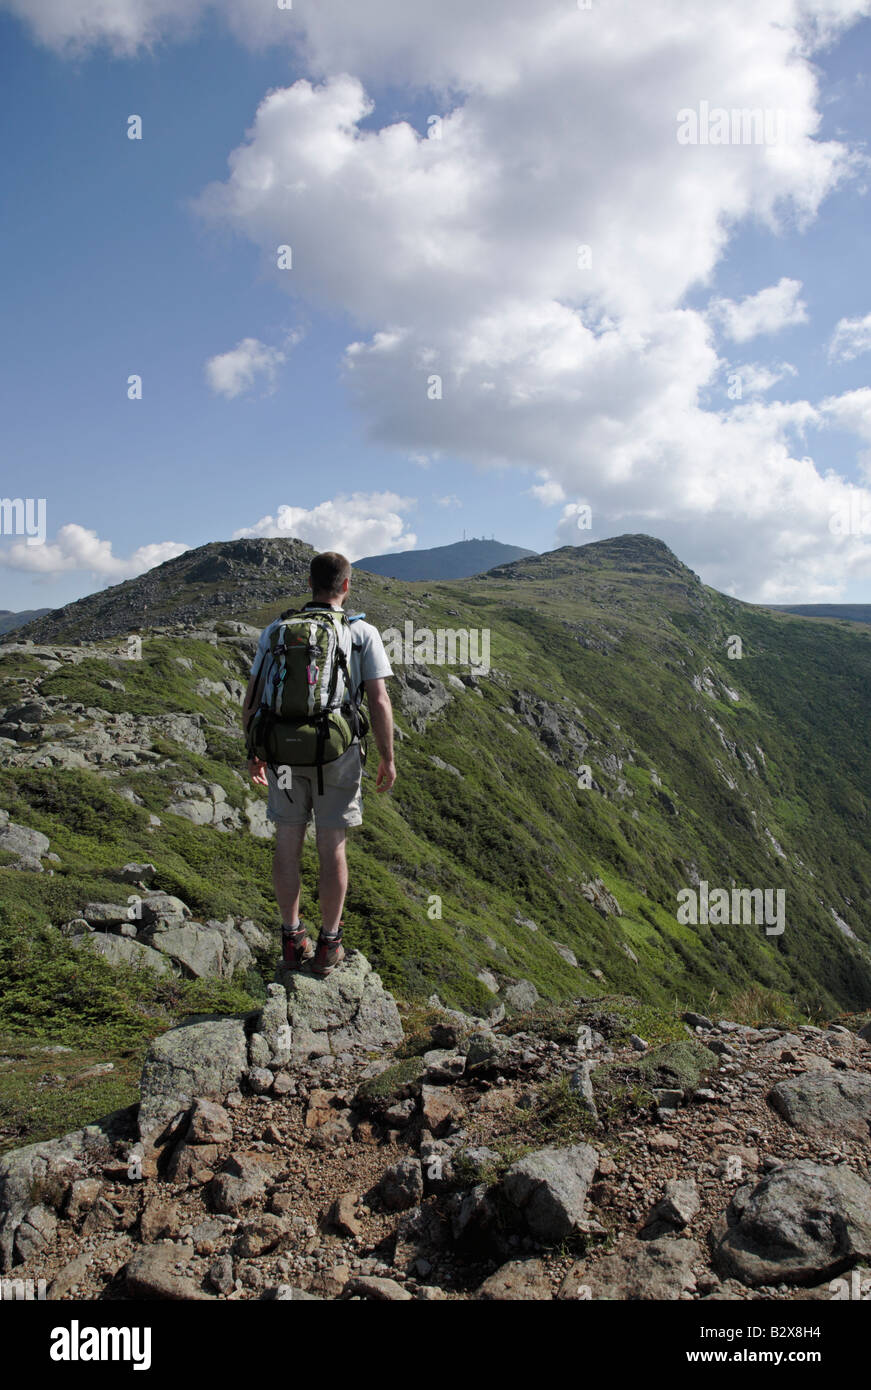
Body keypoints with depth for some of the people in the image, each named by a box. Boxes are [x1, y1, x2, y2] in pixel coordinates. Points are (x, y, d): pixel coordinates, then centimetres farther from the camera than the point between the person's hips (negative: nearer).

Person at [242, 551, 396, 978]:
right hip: (338, 754, -2)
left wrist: (254, 752, 15)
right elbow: (379, 701, -10)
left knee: (288, 844, 13)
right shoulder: (363, 633, -5)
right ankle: (328, 945, 17)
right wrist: (388, 758, 0)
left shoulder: (275, 631, 3)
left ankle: (292, 941, 20)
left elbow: (252, 700, 3)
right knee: (332, 848, 7)